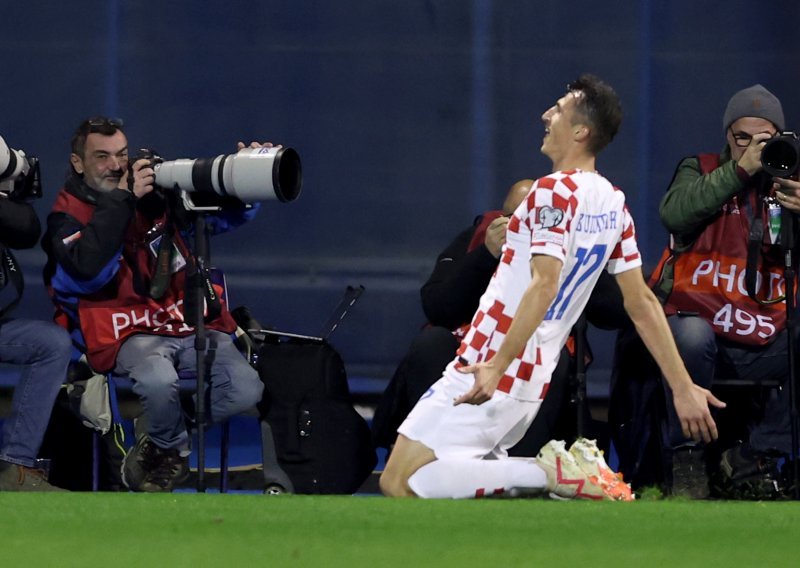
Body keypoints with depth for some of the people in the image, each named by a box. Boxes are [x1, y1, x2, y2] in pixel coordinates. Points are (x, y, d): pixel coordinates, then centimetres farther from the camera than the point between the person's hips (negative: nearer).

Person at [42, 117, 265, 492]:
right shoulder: (68, 215, 0)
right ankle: (175, 451, -3)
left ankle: (160, 443, 3)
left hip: (191, 323, 4)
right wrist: (123, 200, -21)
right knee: (158, 381, -37)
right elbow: (87, 271, -22)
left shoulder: (156, 194, 10)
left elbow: (227, 214, 12)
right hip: (131, 333, -4)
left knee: (245, 391, -19)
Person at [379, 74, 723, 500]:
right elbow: (643, 305, 12)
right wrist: (682, 387, 15)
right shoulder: (613, 204, 11)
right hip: (533, 384, 9)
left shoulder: (555, 191, -12)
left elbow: (544, 284, -24)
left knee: (400, 482, -13)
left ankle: (553, 473, -14)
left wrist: (497, 365, -30)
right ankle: (566, 472, 6)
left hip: (486, 378, -9)